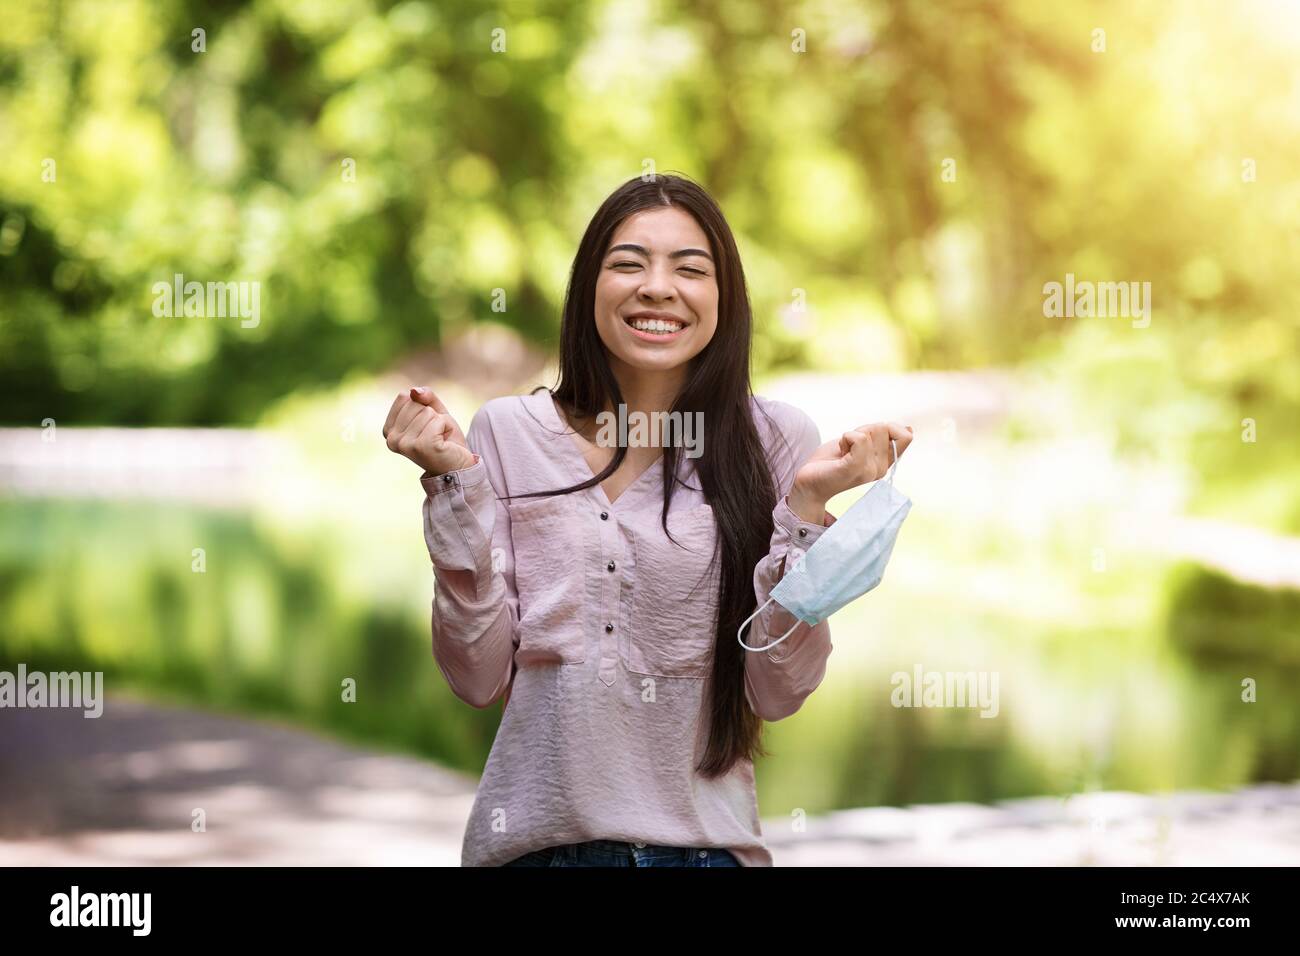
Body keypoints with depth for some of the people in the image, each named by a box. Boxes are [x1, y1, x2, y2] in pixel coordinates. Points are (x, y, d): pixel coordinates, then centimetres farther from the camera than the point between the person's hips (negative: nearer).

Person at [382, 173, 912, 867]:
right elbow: (479, 677, -4)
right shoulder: (507, 433, -3)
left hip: (702, 835, 0)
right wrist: (456, 484, -11)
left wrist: (808, 504, -14)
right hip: (538, 834, 0)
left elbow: (778, 694, -5)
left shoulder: (774, 439, -3)